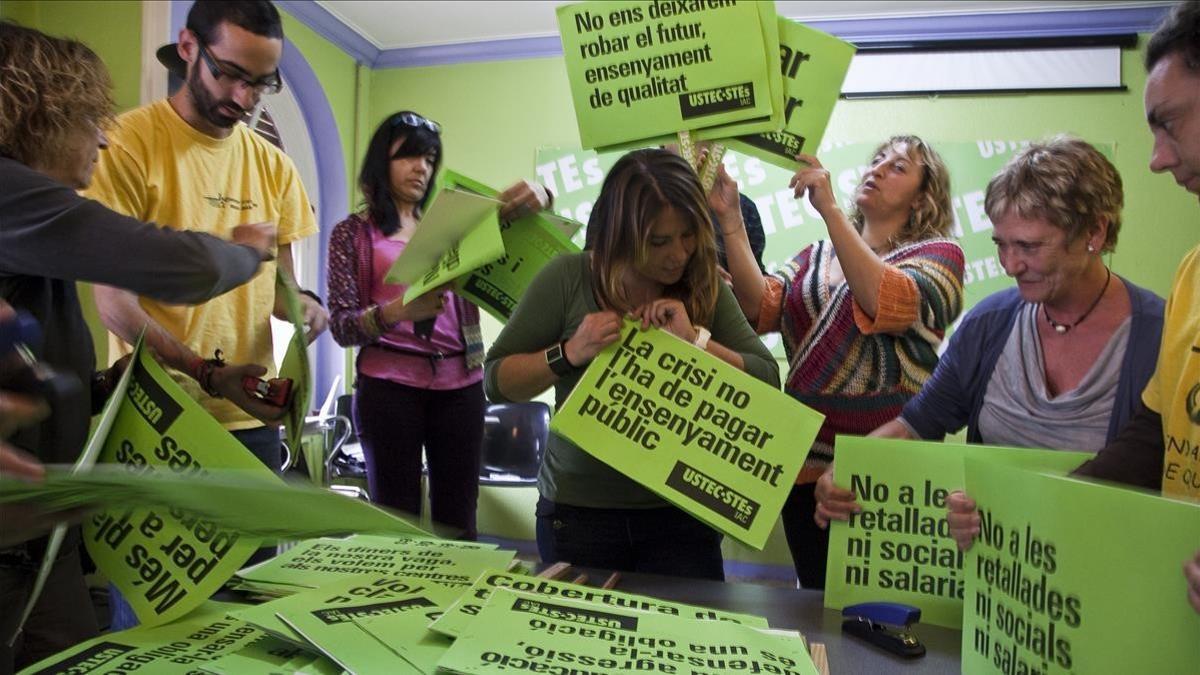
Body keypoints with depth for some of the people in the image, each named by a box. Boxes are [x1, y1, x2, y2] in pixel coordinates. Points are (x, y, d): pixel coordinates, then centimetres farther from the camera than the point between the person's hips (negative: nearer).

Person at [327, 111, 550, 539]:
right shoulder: (353, 233, 6)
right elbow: (341, 326, -2)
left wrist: (537, 194, -14)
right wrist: (396, 311, -23)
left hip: (460, 384, 3)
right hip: (388, 386, -3)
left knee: (459, 522, 6)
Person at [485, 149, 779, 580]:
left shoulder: (705, 287, -3)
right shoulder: (568, 279, -9)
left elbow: (768, 383, -6)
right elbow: (496, 381, -5)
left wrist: (696, 339, -22)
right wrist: (569, 353, -22)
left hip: (679, 513, 1)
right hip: (577, 512, 0)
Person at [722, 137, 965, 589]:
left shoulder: (939, 254, 1)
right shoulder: (814, 258, 14)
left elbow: (891, 303, -21)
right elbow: (761, 307, -5)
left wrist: (828, 208, -21)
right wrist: (730, 218, -11)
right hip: (809, 461, 4)